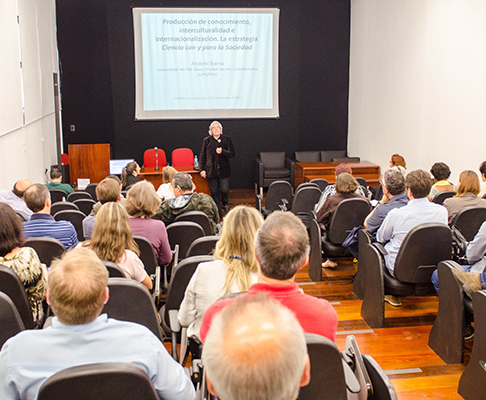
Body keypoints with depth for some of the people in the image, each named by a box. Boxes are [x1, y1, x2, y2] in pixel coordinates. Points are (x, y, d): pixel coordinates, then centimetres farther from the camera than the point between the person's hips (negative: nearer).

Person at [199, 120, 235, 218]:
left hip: (224, 170, -1)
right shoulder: (207, 140, 4)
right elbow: (202, 155, 7)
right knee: (214, 192, 4)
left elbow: (232, 154, 0)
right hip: (211, 170, 1)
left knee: (224, 190, -3)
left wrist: (222, 151, -18)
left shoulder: (226, 140, 3)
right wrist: (202, 169, 0)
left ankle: (225, 203, 31)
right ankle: (218, 213, 16)